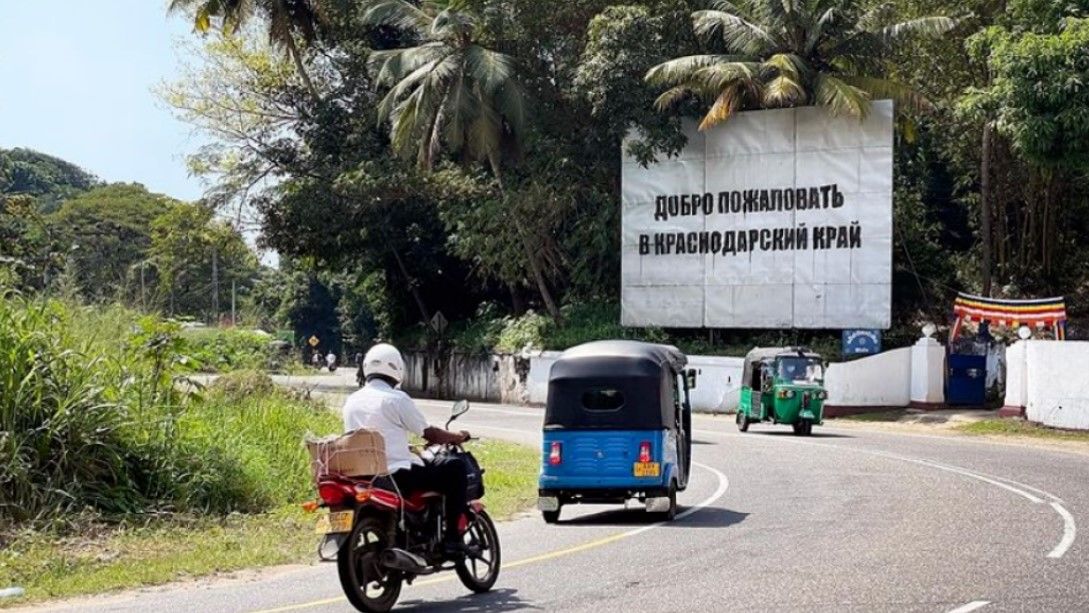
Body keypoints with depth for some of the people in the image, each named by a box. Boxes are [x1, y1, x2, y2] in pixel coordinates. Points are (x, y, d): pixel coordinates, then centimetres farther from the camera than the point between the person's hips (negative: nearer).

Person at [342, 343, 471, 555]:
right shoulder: (396, 398, -9)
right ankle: (452, 537, -3)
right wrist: (457, 437, 15)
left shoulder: (351, 401, 11)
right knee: (455, 468, 2)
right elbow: (429, 434, -4)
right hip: (398, 474, -8)